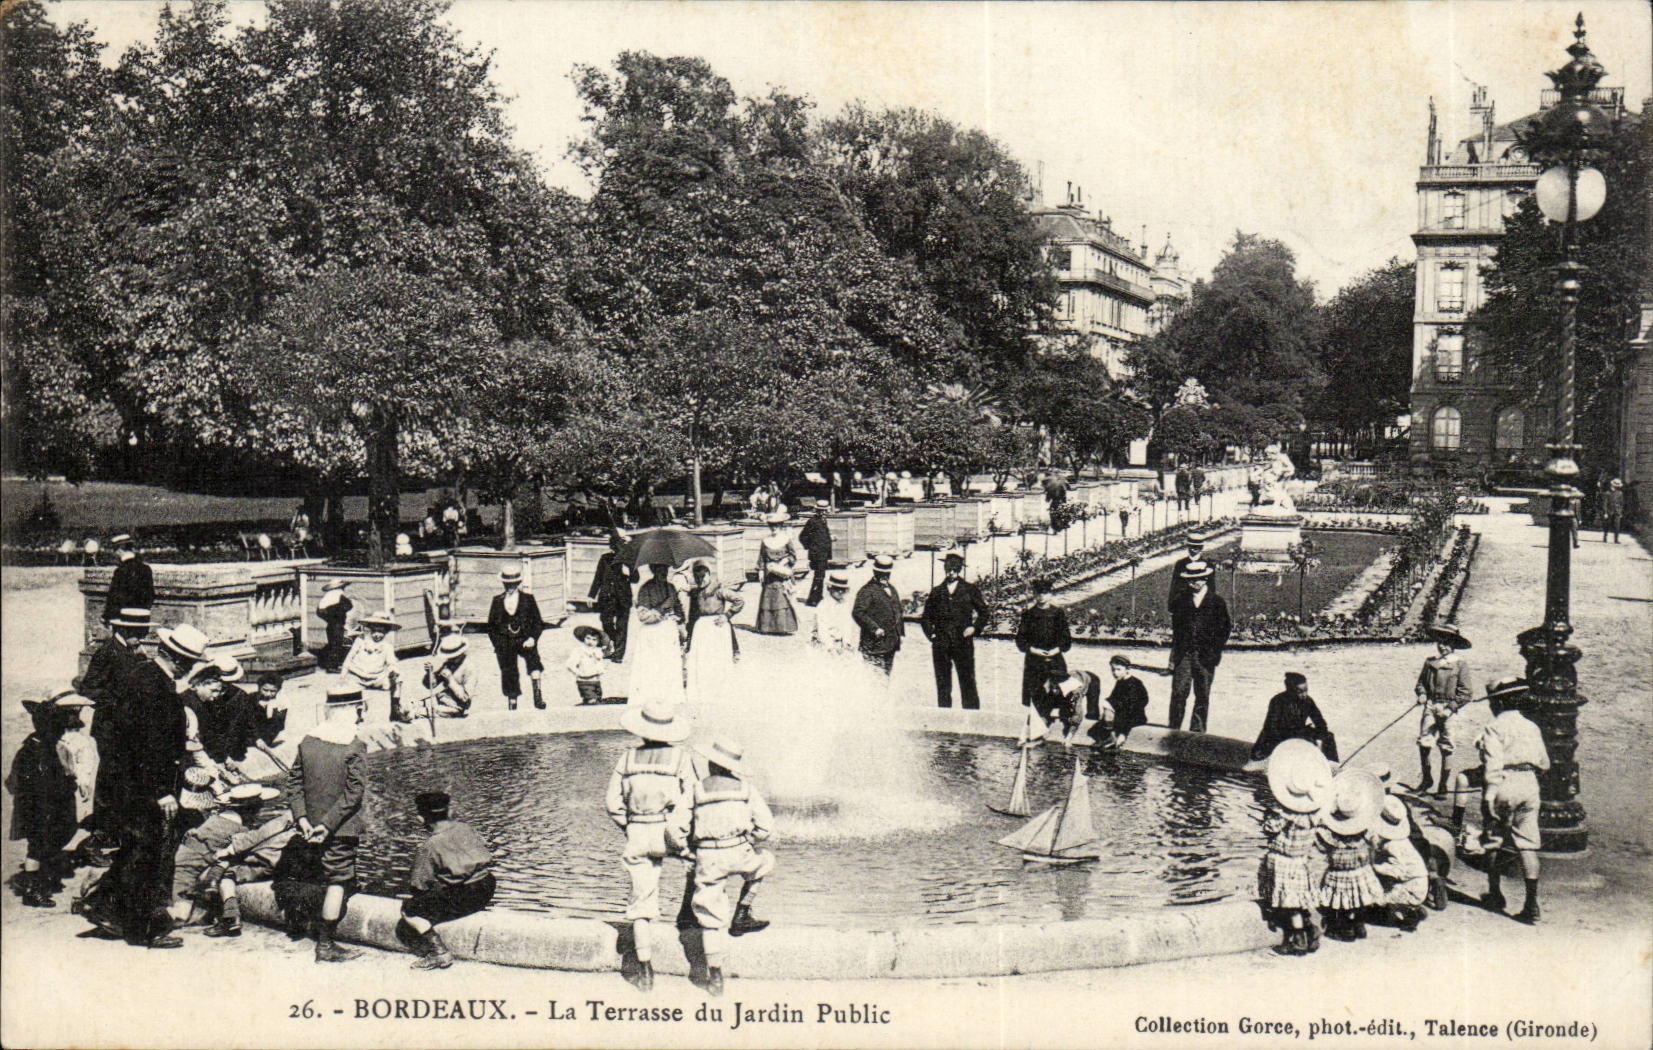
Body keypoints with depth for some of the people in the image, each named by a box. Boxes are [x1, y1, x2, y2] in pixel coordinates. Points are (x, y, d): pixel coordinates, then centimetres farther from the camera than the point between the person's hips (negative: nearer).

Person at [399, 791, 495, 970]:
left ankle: (440, 953, -4)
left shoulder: (430, 846, -13)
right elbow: (486, 854, 16)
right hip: (487, 890, 8)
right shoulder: (465, 828, 4)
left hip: (461, 899, -8)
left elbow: (418, 885, -9)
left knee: (409, 910, 3)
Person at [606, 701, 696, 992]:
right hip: (669, 832, -2)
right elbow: (690, 801, -6)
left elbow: (613, 802, 4)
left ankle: (644, 968, -1)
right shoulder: (680, 757, -1)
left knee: (641, 899, 5)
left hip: (636, 834, 2)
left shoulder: (628, 756, 5)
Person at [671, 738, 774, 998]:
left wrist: (686, 847, 24)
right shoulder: (745, 787, 10)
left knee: (712, 919, 10)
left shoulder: (695, 789, 9)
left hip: (707, 860, 1)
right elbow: (765, 824, 7)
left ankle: (715, 977, 7)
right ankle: (741, 915, 24)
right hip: (739, 854, -1)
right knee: (764, 861, 32)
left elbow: (675, 830, 4)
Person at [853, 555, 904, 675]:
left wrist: (900, 633, 19)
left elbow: (898, 612, 27)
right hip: (874, 646, -8)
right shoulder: (867, 590, -8)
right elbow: (857, 613, -17)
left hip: (891, 645, 8)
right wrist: (875, 628, -21)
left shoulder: (892, 590, 19)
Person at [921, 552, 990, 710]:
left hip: (963, 643, -2)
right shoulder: (937, 592, 14)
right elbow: (926, 617, 21)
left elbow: (985, 613, 10)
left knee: (968, 683, -5)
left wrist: (974, 628, -3)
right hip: (940, 644, 3)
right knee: (942, 685, 4)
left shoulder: (970, 589, 7)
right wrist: (931, 633, 7)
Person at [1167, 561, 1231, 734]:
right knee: (1178, 693, -6)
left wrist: (1214, 651, -6)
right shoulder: (1182, 601, 10)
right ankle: (1173, 731, -1)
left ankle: (1197, 732, 13)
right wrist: (1174, 655, 5)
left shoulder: (1217, 601, 4)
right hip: (1184, 654, 1)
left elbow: (1224, 628, 3)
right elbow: (1175, 629, 12)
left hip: (1205, 656, -1)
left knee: (1202, 697, 5)